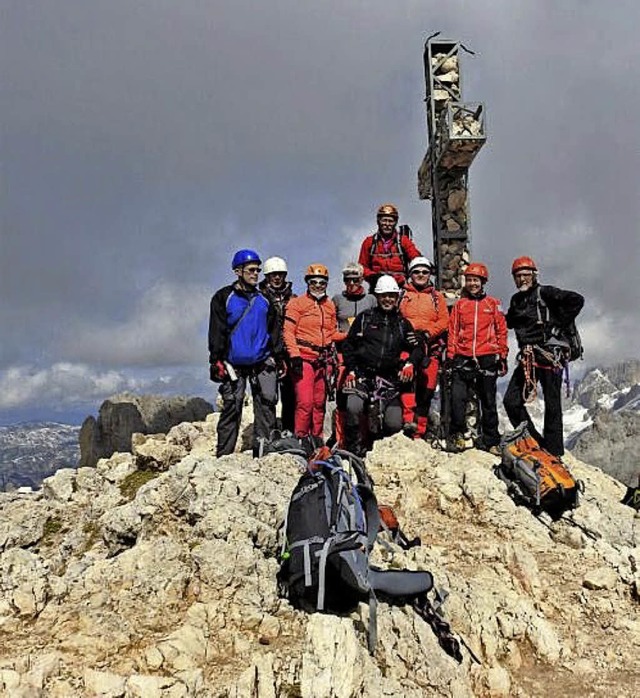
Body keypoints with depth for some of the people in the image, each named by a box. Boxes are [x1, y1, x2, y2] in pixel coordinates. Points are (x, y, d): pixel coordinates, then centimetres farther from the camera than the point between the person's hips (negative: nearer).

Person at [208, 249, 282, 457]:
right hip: (234, 364, -3)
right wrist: (217, 360, -7)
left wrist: (278, 356, 11)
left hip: (263, 363, 3)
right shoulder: (223, 297, 3)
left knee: (267, 404, -3)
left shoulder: (264, 299, 13)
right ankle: (223, 455, 5)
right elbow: (216, 331, 0)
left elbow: (274, 330, 17)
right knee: (231, 408, -1)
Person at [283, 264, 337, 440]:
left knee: (319, 403, 9)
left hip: (323, 361, 6)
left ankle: (317, 437, 18)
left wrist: (332, 357, 20)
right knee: (305, 402, -14)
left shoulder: (330, 305, 18)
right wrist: (294, 356, -14)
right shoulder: (297, 303, 0)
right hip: (304, 359, -5)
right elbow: (288, 331, -6)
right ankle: (300, 438, -6)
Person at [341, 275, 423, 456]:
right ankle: (355, 450, -11)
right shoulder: (364, 318, 10)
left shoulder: (403, 323, 17)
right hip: (362, 375, -2)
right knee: (353, 407, -30)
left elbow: (416, 348, 17)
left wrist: (410, 363, -4)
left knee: (394, 425, -7)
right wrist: (351, 369, 0)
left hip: (390, 378, 2)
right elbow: (348, 344, 10)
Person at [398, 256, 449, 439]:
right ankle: (409, 418, -36)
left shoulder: (437, 297, 20)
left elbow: (444, 321, 9)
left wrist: (428, 332, -8)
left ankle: (419, 431, 2)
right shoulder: (402, 295, 18)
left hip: (431, 346, 2)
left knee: (427, 388, -3)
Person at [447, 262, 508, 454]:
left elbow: (501, 331, 9)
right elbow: (453, 331, 8)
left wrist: (503, 356, 4)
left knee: (488, 401, 7)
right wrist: (450, 356, 1)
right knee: (457, 397, -13)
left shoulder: (493, 304, 8)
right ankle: (458, 434, 3)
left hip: (487, 359, 0)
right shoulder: (460, 304, 10)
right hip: (463, 359, 0)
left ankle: (490, 441, 15)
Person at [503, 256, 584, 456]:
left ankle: (553, 452, 6)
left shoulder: (544, 293, -3)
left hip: (549, 355, -7)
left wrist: (558, 324, -10)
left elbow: (576, 300, -12)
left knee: (552, 406, 0)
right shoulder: (516, 300, 17)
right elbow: (509, 323, 33)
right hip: (527, 358, 7)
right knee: (511, 401, 0)